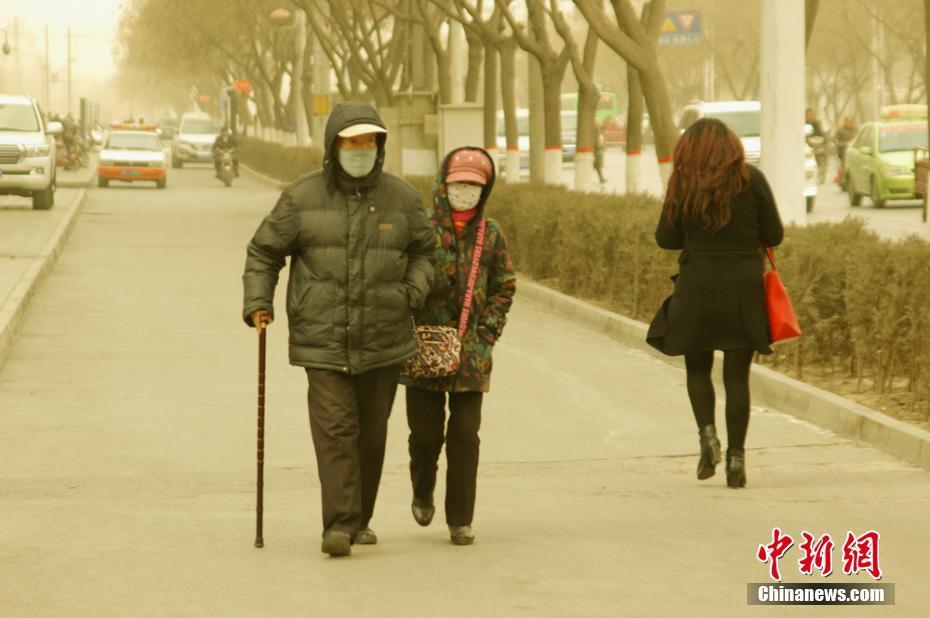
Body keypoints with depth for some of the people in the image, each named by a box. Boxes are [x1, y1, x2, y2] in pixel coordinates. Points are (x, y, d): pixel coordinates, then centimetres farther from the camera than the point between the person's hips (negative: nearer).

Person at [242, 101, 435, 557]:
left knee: (371, 433, 9)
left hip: (382, 340, 3)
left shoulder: (400, 198, 3)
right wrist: (257, 303, -6)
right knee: (334, 428, -13)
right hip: (323, 339, -2)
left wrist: (412, 291, -2)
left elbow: (423, 251, 15)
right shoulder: (303, 197, -2)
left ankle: (359, 519, 24)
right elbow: (264, 251, 6)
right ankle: (339, 525, -16)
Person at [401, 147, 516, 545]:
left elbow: (504, 288, 11)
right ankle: (423, 494, 32)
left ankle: (460, 520, 5)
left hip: (471, 354, 1)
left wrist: (487, 332, 0)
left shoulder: (490, 235, 5)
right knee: (426, 432, 3)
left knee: (464, 435, -1)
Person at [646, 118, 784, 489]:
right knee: (737, 375, 6)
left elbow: (666, 238, 0)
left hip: (697, 288, 0)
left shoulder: (684, 184, -3)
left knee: (697, 367, 17)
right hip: (744, 290, 0)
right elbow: (774, 236, -1)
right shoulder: (752, 180, -2)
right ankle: (736, 456, 1)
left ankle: (707, 432, -5)